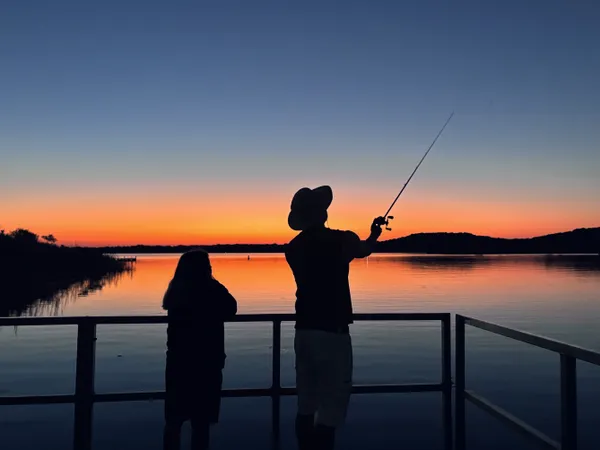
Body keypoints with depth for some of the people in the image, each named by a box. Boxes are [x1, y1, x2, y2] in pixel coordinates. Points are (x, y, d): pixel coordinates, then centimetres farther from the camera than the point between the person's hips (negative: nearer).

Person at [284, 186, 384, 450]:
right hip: (331, 332, -6)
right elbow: (364, 249, 14)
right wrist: (374, 234, 36)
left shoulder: (294, 248, 7)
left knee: (306, 405, 13)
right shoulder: (339, 240, -9)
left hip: (304, 331, 7)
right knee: (332, 406, -1)